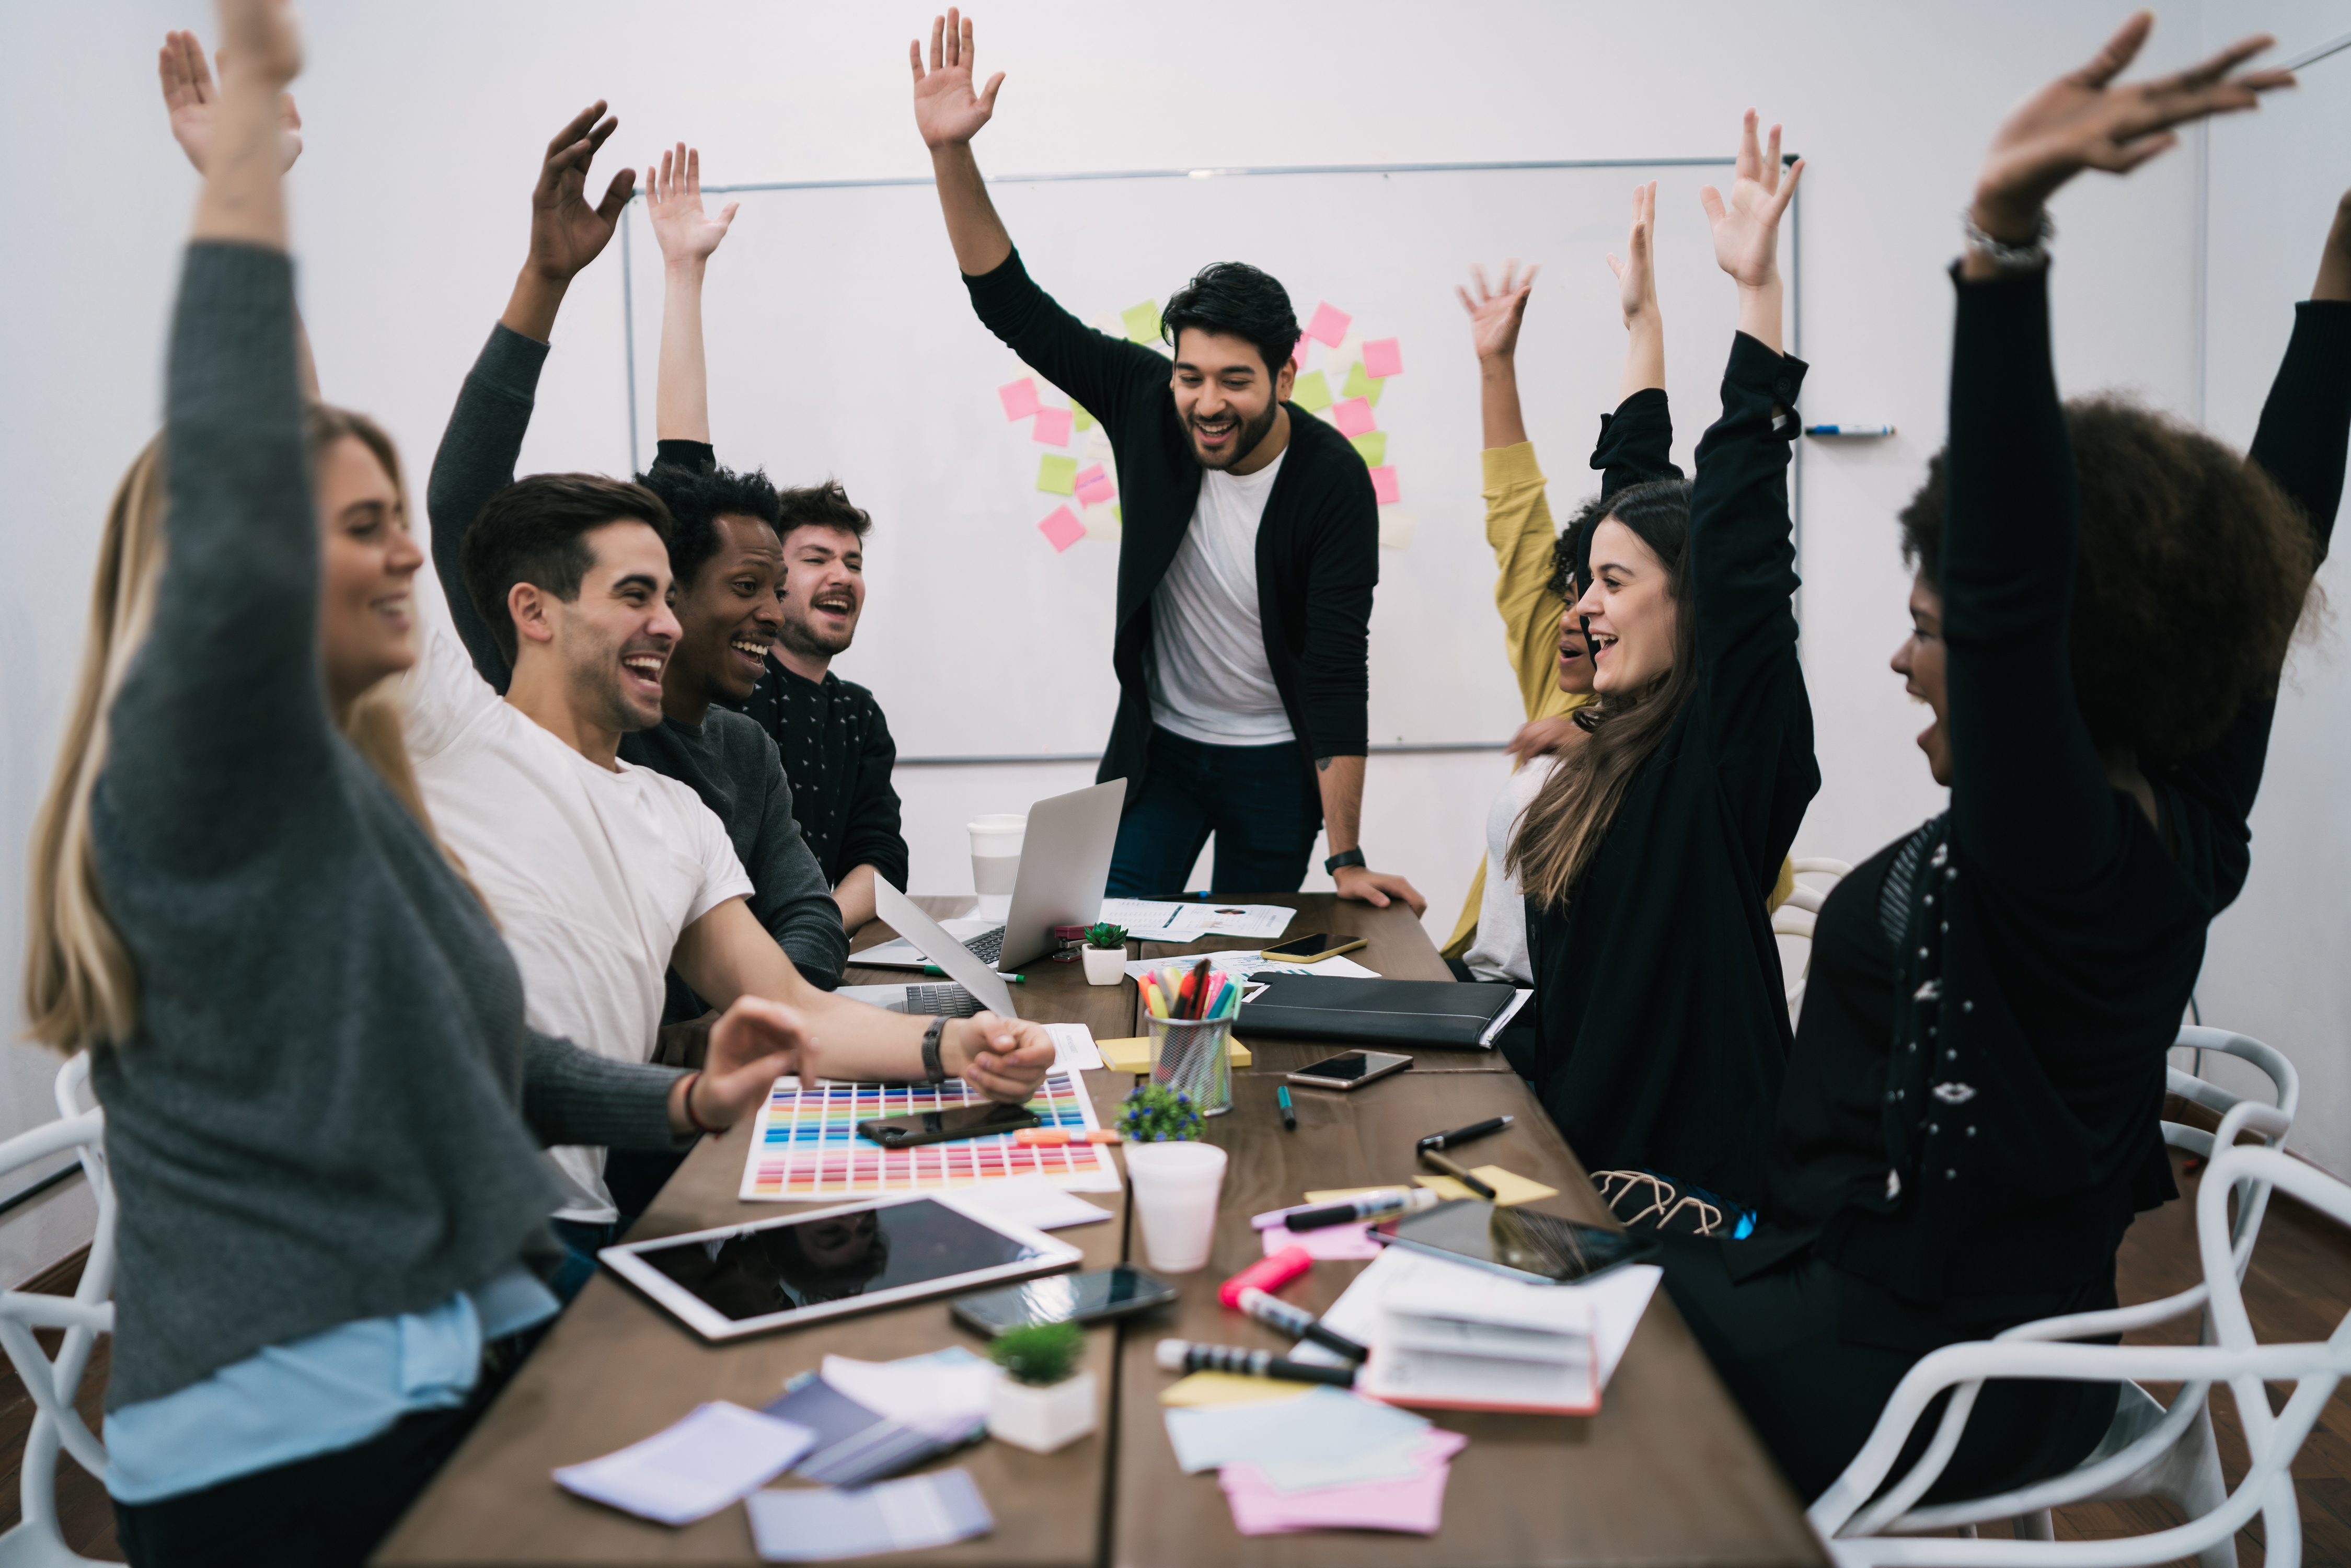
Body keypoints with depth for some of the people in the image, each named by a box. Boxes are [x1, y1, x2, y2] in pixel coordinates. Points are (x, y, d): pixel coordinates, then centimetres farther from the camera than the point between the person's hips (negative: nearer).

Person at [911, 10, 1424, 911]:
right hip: (1158, 744, 2)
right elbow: (1014, 308, -12)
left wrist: (1348, 859, -23)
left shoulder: (1333, 480, -22)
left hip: (1278, 761, -2)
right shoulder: (1147, 406, -14)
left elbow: (1338, 670, -23)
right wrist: (951, 153, -25)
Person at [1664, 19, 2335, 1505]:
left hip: (1905, 1385, -9)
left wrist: (2006, 238, -52)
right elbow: (2275, 549, 5)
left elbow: (2007, 589, -43)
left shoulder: (2066, 859, -27)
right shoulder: (2186, 825, -2)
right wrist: (2336, 282, 5)